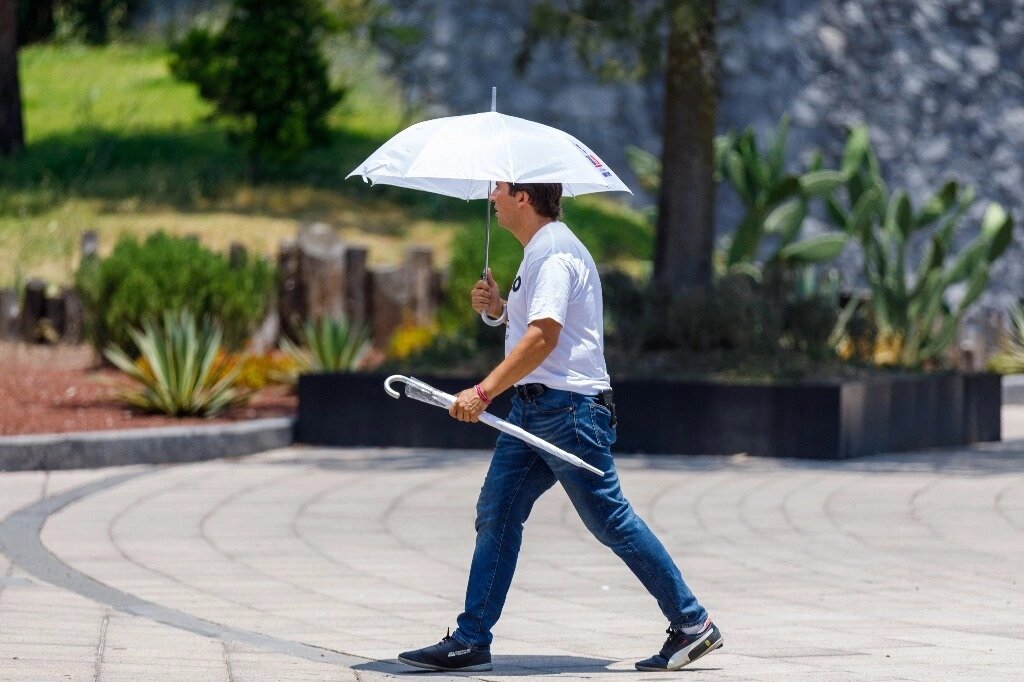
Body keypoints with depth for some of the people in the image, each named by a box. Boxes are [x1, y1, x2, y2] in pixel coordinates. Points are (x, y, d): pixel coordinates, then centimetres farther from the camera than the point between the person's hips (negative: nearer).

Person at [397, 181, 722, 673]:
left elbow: (544, 336, -25)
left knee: (611, 521, -6)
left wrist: (484, 391, -27)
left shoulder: (553, 252, -14)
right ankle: (471, 641, 4)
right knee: (496, 514, 5)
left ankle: (692, 624, 1)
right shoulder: (540, 250, 18)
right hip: (533, 407, 10)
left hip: (568, 406, -10)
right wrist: (498, 309, 8)